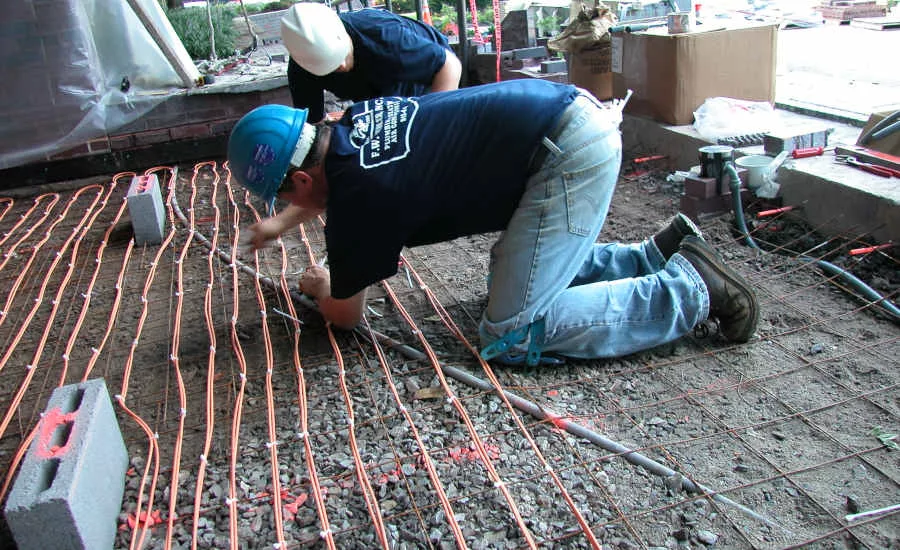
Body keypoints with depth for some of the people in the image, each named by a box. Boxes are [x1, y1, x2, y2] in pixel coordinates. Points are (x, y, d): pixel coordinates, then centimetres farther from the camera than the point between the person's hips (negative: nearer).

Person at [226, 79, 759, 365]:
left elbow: (346, 315, 6)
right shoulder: (351, 123, 10)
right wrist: (281, 225, 50)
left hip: (570, 154, -10)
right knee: (511, 274, 24)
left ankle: (690, 290, -2)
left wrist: (323, 285, 29)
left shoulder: (359, 200, -13)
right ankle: (661, 254, 17)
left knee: (511, 336, -8)